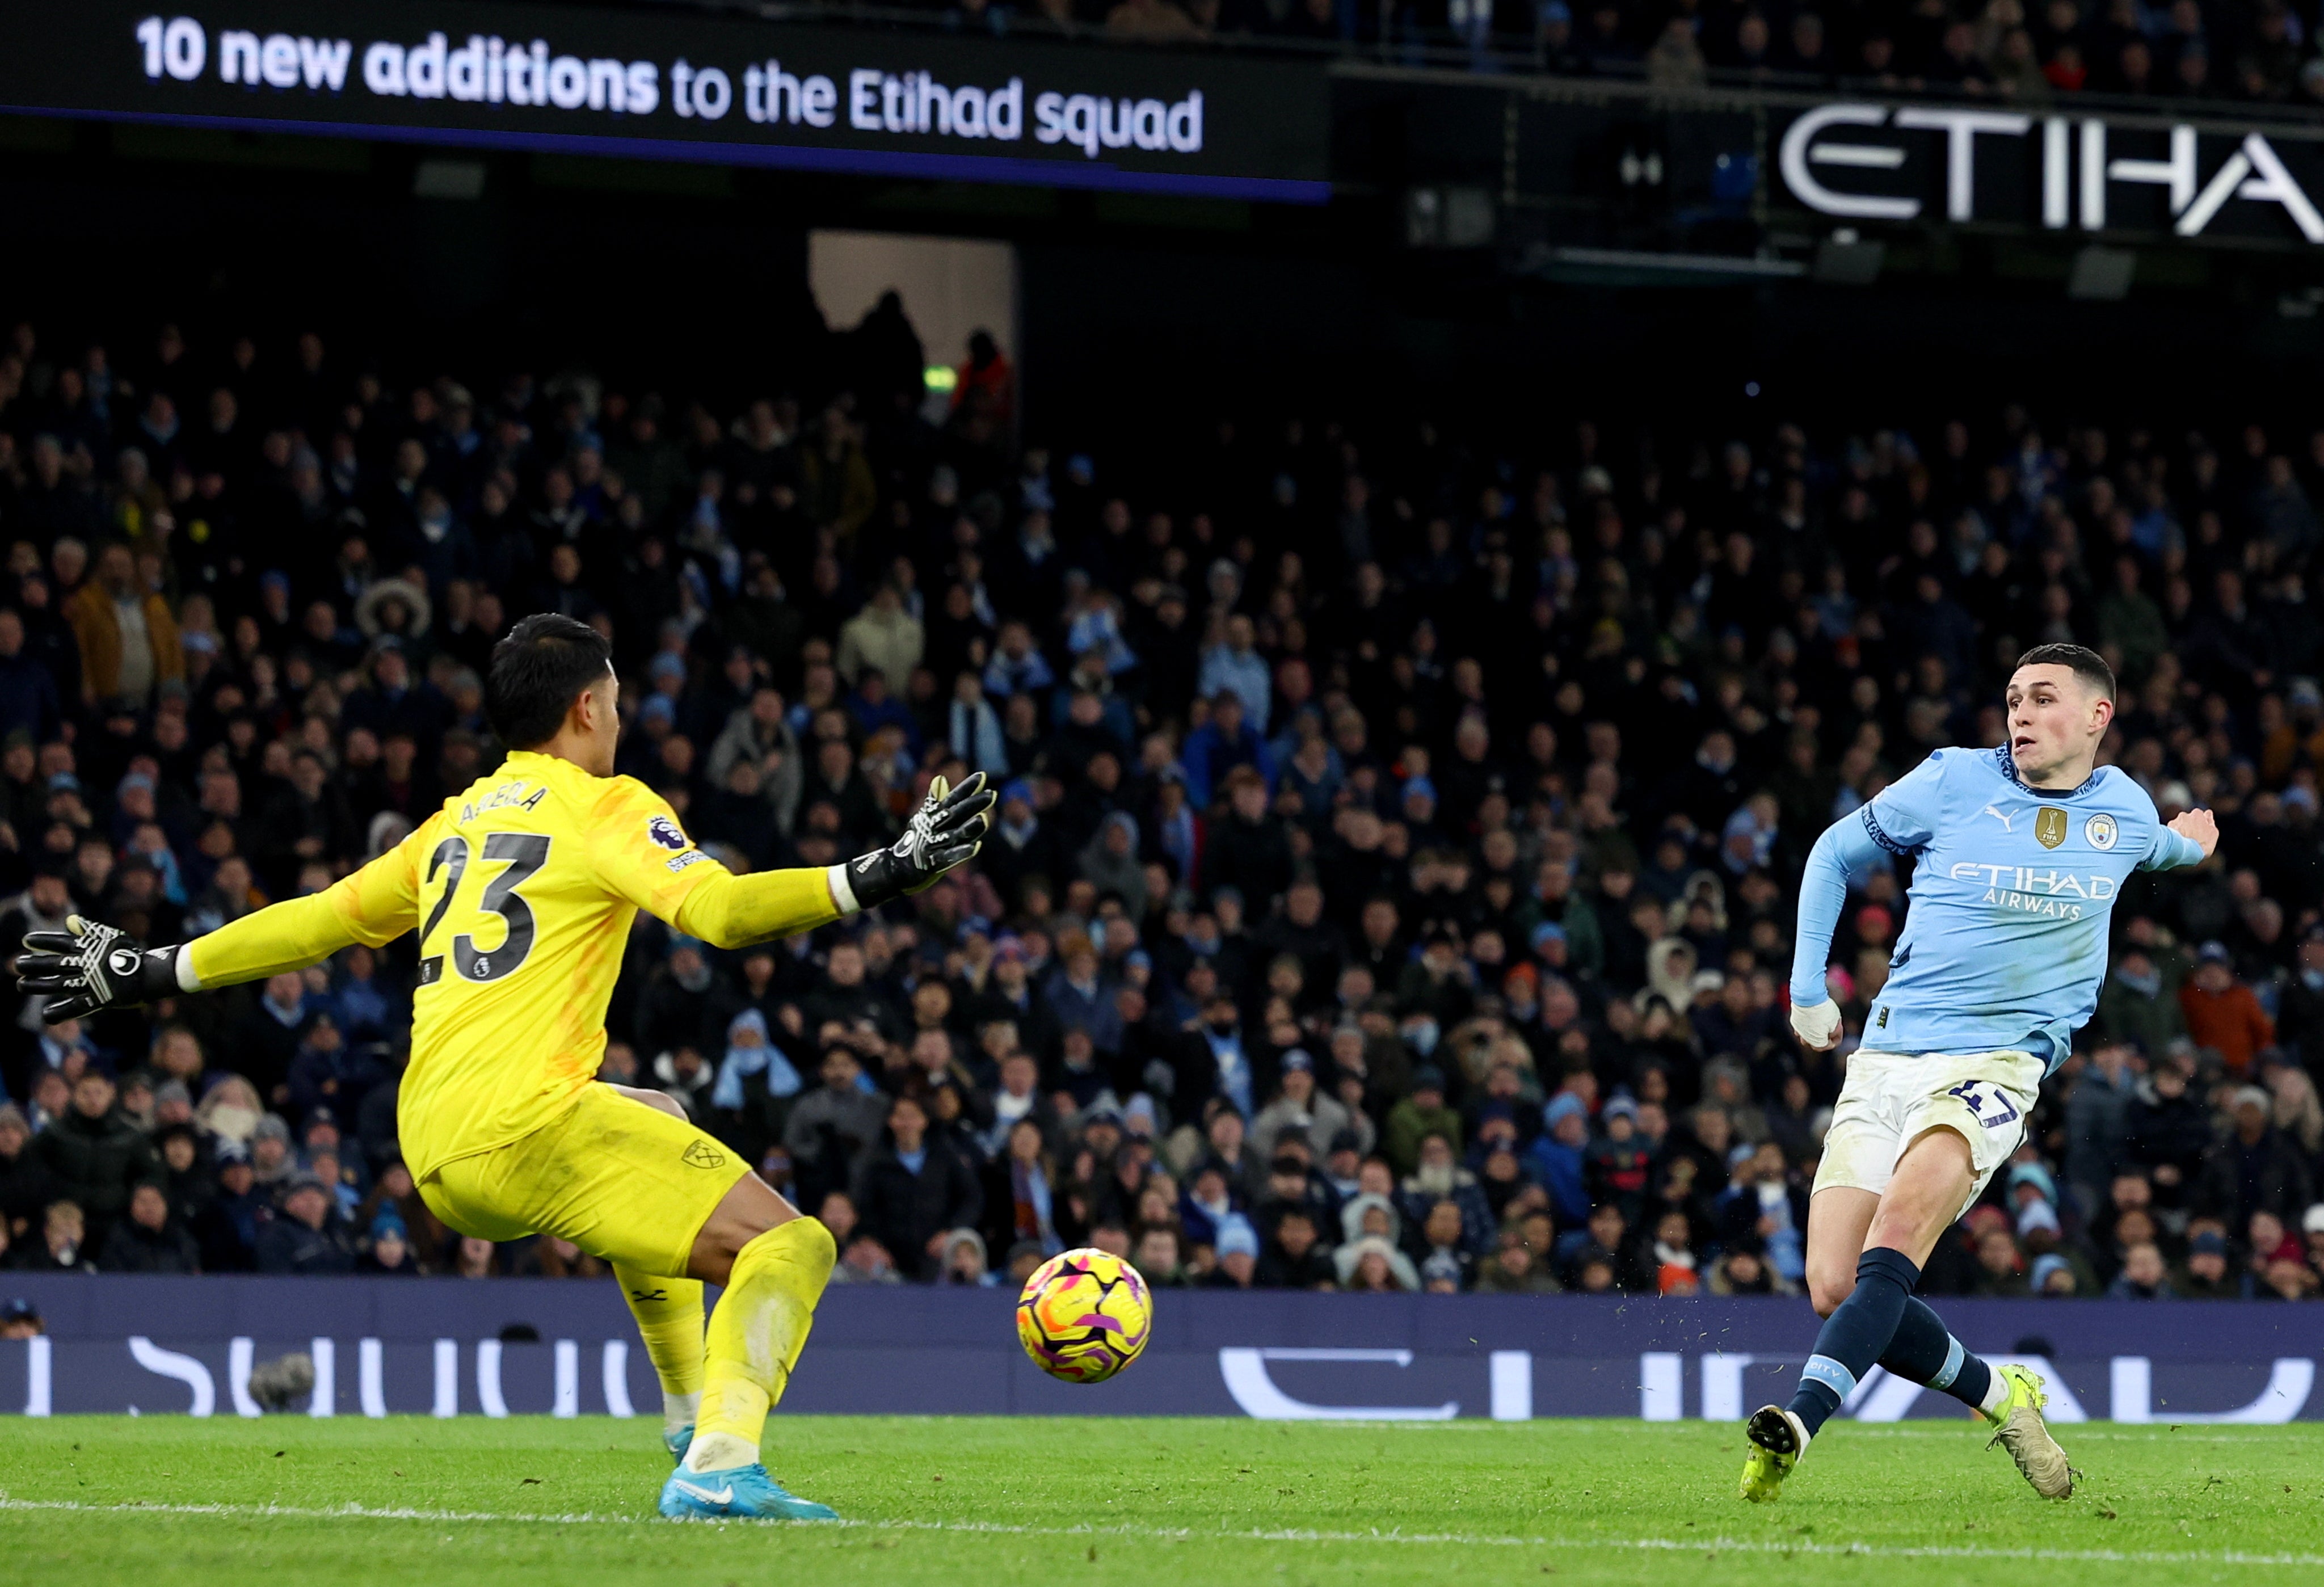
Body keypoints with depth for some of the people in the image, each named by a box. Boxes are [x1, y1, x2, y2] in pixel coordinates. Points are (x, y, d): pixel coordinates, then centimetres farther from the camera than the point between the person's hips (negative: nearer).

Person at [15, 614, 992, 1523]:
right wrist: (871, 881, -16)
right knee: (790, 1247, -10)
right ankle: (720, 1466, -32)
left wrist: (150, 974, 39)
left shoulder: (456, 824, 22)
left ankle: (690, 1416, 35)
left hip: (433, 1160, 8)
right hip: (527, 1126, -8)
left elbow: (319, 920, 29)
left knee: (655, 1123, 37)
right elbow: (720, 911, -15)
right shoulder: (606, 808, 2)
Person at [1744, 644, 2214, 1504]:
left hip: (1999, 1062, -1)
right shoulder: (1953, 782, 3)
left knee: (1896, 1234, -29)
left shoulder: (2125, 808, 8)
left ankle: (1799, 1419, -41)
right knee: (1836, 1290, -11)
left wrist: (2181, 844, 57)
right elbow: (1834, 853, 16)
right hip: (1887, 1054, 2)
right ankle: (2002, 1396, 10)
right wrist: (1808, 985, 12)